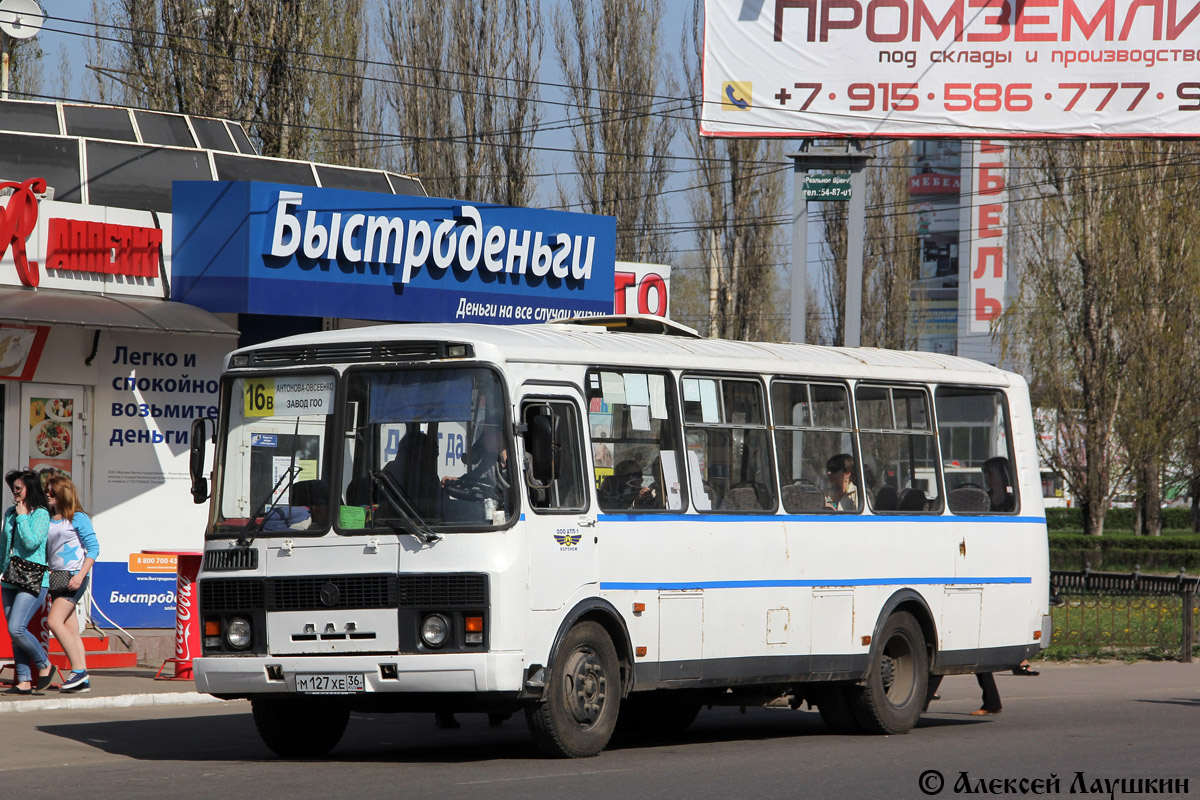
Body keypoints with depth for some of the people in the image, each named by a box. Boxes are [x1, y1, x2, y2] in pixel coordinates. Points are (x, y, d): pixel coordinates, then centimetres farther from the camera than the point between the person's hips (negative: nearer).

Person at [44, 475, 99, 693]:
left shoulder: (78, 518, -5)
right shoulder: (47, 519, 14)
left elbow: (93, 548, -9)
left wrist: (81, 575, -18)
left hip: (74, 577, -7)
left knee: (54, 621, -19)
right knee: (70, 629, 4)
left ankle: (78, 670, -13)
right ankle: (83, 680, 5)